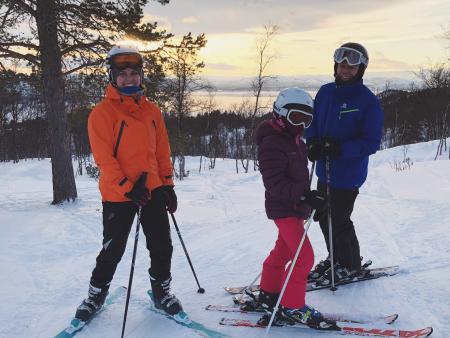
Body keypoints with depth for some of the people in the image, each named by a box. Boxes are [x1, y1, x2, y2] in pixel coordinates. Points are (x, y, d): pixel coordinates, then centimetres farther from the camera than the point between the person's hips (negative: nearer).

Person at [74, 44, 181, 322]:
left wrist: (167, 184, 8)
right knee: (112, 250, 6)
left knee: (162, 246, 9)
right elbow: (104, 158, -13)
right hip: (118, 195, -4)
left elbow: (162, 151, 12)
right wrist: (128, 188, -19)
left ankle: (161, 290, 30)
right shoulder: (103, 112, -8)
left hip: (153, 190, 4)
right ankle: (96, 294, 28)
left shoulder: (152, 110, 9)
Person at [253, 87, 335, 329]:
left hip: (295, 207, 10)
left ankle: (268, 293, 35)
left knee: (283, 251, 20)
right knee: (304, 257, -11)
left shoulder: (296, 141, 12)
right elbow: (274, 183, -26)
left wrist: (310, 200, 21)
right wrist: (304, 196, -31)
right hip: (283, 209, -10)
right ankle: (292, 307, 2)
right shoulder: (272, 144, -19)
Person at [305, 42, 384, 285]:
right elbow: (313, 122, 12)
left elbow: (372, 142, -17)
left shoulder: (368, 101, -15)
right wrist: (312, 143, -9)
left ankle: (351, 266, 26)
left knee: (338, 220, 3)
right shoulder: (325, 92, 3)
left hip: (348, 174, -6)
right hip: (324, 170, 7)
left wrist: (341, 148, -28)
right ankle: (336, 258, 39)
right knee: (323, 217, 17)